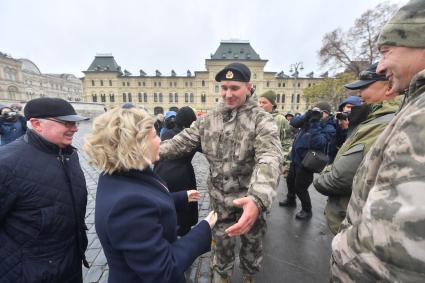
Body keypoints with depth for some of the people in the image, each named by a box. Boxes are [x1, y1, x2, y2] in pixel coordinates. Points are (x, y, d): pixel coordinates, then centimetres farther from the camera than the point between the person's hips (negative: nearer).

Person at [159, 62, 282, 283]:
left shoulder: (262, 120, -17)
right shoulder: (209, 120, -3)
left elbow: (270, 159, -32)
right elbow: (182, 140, -4)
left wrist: (258, 199, -48)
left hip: (250, 199, -1)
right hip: (219, 198, 2)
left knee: (252, 241, 24)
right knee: (221, 242, 23)